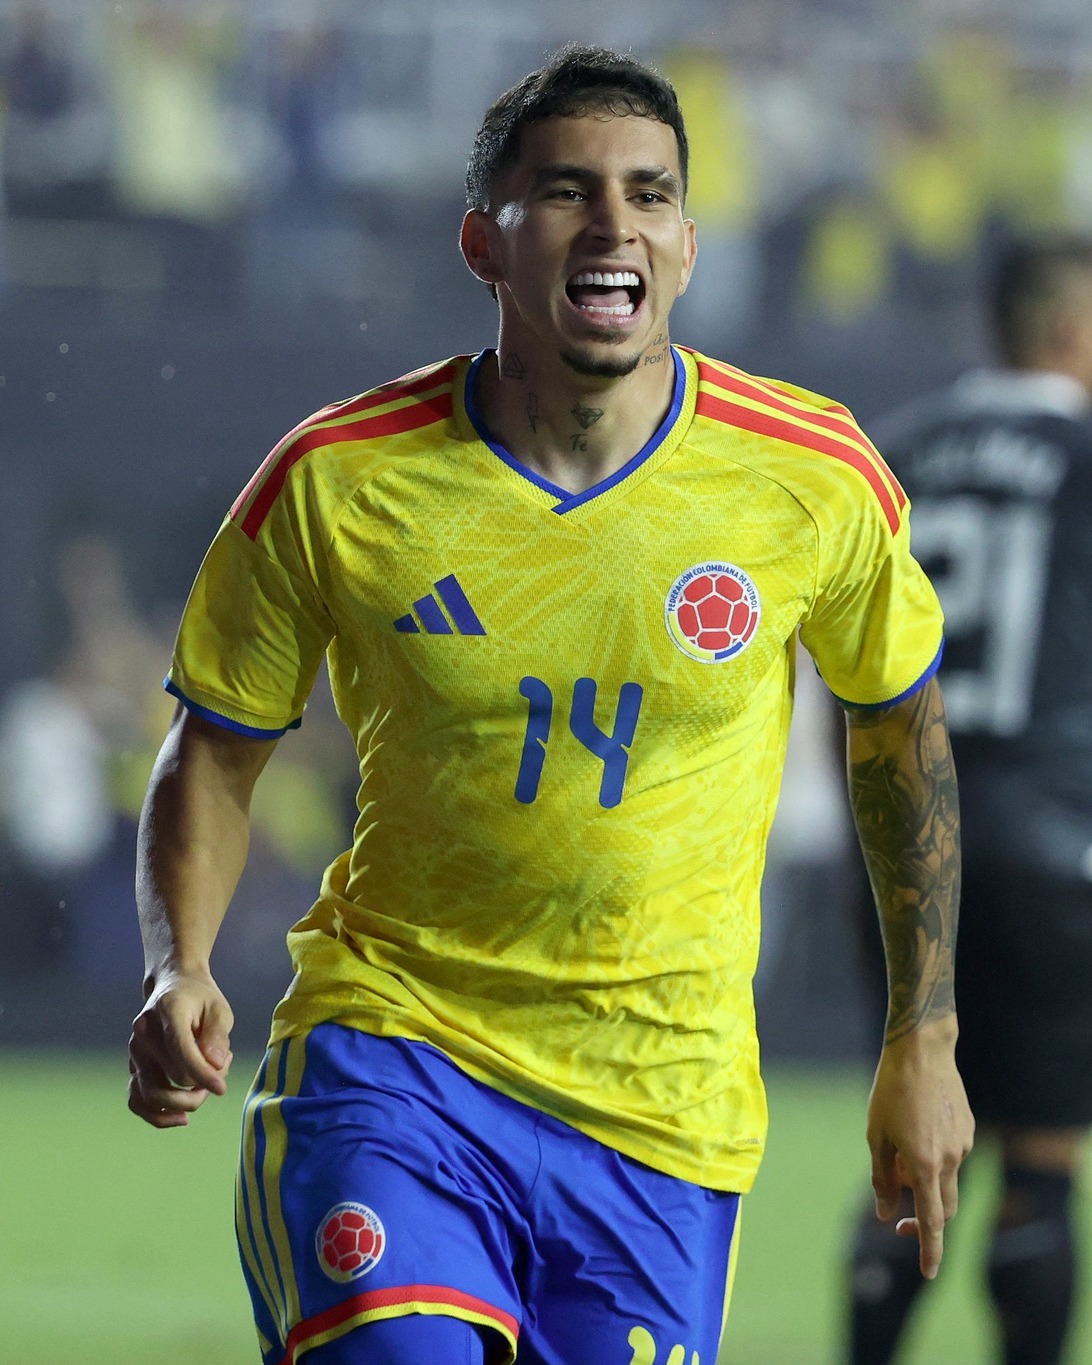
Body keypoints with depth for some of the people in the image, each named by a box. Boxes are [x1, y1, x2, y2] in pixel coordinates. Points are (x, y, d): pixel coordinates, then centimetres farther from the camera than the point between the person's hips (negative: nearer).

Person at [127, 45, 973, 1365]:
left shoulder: (817, 480, -5)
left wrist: (923, 1041, 14)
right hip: (385, 1048, -2)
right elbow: (214, 749, 6)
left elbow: (900, 719, 12)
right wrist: (179, 972, -11)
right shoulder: (336, 482, -9)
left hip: (665, 1111, 2)